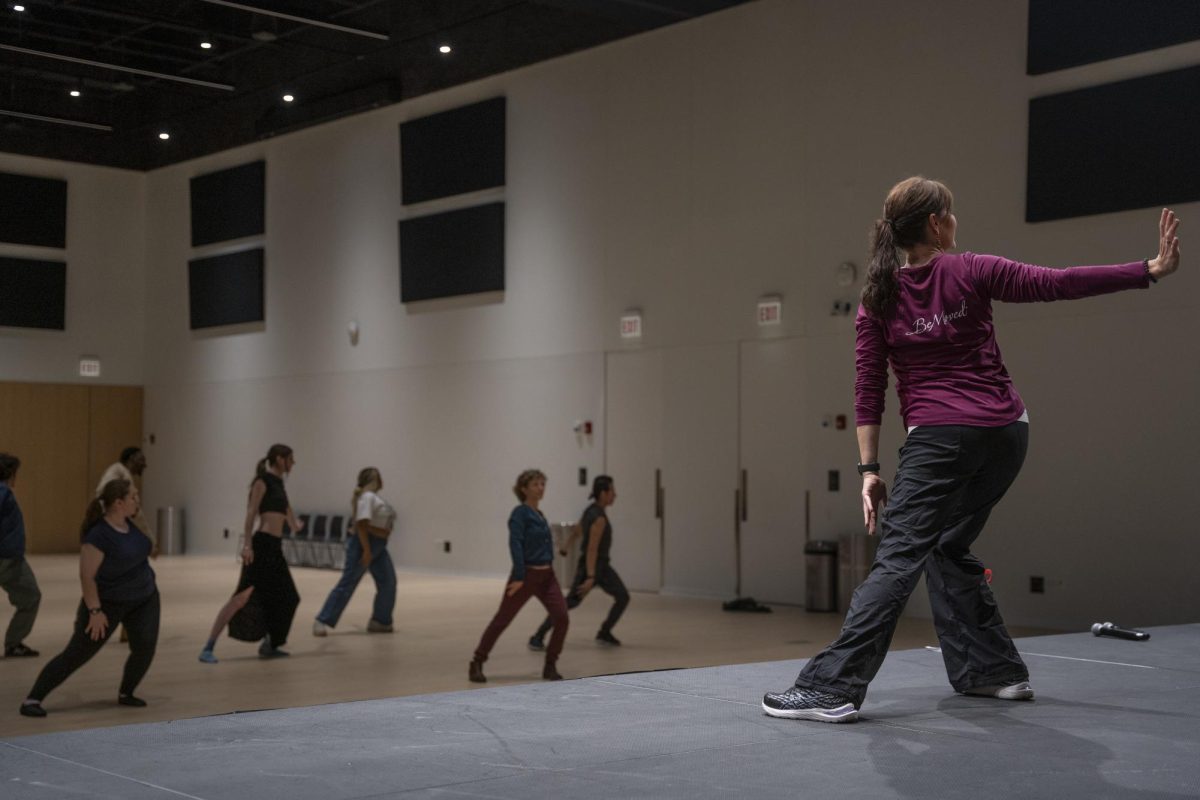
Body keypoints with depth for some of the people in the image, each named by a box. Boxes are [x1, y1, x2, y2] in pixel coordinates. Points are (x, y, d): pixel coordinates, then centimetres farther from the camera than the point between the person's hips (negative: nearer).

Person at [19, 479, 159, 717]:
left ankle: (126, 693, 11)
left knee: (145, 647, -10)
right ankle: (32, 700, 2)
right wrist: (95, 611, -25)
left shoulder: (128, 522, -3)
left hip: (144, 599, 6)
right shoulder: (98, 535, -27)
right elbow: (87, 576, -25)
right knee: (76, 654, -4)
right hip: (108, 603, -6)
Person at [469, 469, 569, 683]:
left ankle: (550, 666, 4)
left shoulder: (540, 514, 14)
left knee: (561, 618, -8)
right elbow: (515, 545, -17)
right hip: (526, 575, -7)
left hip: (546, 575, 7)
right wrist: (518, 577, -23)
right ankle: (476, 664, 14)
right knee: (501, 620, 2)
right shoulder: (520, 513, -10)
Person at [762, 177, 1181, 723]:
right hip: (1005, 433, 2)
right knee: (948, 548, 19)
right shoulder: (972, 273, 3)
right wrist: (1152, 270, 0)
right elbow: (1058, 284, -3)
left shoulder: (880, 297, 4)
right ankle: (994, 671, 22)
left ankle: (832, 689, -15)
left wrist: (869, 468, 3)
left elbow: (868, 390, 1)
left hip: (940, 438, -2)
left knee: (897, 559, -7)